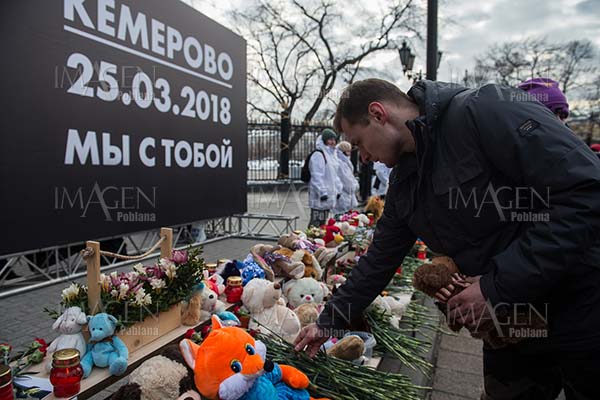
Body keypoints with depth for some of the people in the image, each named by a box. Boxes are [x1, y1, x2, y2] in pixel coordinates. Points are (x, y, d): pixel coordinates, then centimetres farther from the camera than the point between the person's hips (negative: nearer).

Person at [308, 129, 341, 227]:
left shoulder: (331, 154, 17)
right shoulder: (318, 155, -13)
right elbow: (317, 176, -19)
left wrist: (337, 189, 19)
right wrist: (322, 192, -21)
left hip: (329, 195, 9)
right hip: (319, 197, -9)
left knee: (323, 221, 16)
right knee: (316, 222, -7)